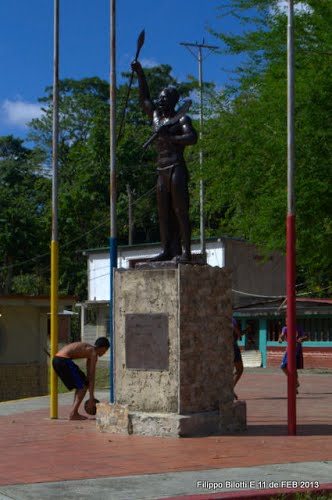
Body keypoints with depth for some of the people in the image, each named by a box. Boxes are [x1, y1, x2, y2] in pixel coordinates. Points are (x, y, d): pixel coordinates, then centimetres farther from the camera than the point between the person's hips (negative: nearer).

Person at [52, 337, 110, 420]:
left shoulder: (89, 350, 26)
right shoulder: (94, 353, -1)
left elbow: (89, 374, 31)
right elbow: (92, 377, -4)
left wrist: (91, 398, 35)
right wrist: (91, 399, -1)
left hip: (56, 359, 9)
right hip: (64, 360, -9)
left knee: (80, 386, 19)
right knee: (83, 386, 1)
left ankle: (74, 413, 16)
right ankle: (73, 414, -5)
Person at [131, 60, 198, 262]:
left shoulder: (182, 119, 0)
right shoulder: (156, 116, 20)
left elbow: (192, 138, -15)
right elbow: (145, 99, 31)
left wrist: (171, 138, -24)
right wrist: (140, 74, 27)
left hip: (177, 168, -7)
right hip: (162, 170, 7)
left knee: (180, 210, -11)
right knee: (164, 213, 1)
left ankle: (186, 251, -14)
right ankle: (168, 250, 0)